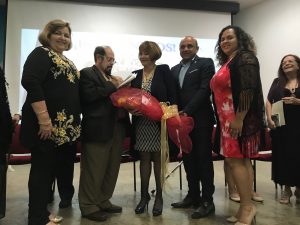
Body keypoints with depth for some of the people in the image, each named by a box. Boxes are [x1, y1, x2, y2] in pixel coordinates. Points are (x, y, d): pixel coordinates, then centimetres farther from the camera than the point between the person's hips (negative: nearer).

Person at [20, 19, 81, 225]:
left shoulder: (67, 61, 21)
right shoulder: (41, 54, -5)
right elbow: (30, 82, -20)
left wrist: (75, 122, 16)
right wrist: (44, 119, -26)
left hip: (67, 127, 9)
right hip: (48, 125, -9)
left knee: (56, 168, 14)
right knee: (42, 169, 0)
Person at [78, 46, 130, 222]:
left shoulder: (112, 77, 20)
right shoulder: (87, 73, -2)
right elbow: (88, 96, -18)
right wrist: (113, 86, -13)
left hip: (116, 128, 8)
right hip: (98, 129, -8)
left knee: (112, 169, 13)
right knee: (93, 170, 1)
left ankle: (103, 202, 27)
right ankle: (89, 206, 14)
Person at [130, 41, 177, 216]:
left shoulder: (164, 70, -2)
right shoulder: (136, 74, 11)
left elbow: (173, 96, -7)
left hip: (159, 121, -3)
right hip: (141, 122, 4)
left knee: (158, 158, 5)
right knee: (144, 158, 9)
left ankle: (159, 196, 18)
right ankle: (144, 195, 22)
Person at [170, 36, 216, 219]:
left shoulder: (206, 63, -1)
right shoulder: (175, 69, 18)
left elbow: (205, 89, -13)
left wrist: (186, 111, -19)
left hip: (201, 119, -6)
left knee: (204, 159, 0)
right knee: (188, 159, 11)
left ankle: (207, 201, 9)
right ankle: (193, 196, 24)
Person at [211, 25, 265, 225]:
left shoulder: (245, 58, -7)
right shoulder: (228, 62, 20)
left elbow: (248, 90, -19)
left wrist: (239, 119, -24)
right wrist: (223, 121, 17)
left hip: (240, 120, -9)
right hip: (228, 120, 9)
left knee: (235, 161, -8)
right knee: (242, 161, 9)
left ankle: (246, 207, 3)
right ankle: (247, 208, 16)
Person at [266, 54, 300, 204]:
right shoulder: (277, 82, 12)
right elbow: (269, 101, 6)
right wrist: (269, 119, -6)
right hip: (280, 126, 2)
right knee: (282, 156, 2)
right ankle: (286, 189, 18)